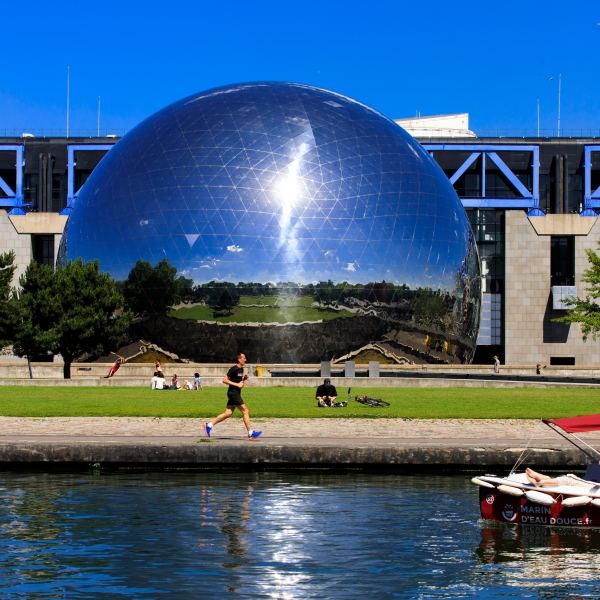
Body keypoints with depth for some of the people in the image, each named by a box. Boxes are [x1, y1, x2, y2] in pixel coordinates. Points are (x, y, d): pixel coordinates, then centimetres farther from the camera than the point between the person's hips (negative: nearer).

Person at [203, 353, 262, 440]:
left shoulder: (241, 369, 15)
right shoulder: (234, 369, -13)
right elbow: (225, 380, -14)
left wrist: (244, 378, 7)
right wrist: (237, 384, -18)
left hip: (236, 393, 10)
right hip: (233, 392, -10)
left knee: (228, 413, 5)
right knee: (245, 411, -8)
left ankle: (209, 425, 10)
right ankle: (250, 433, -4)